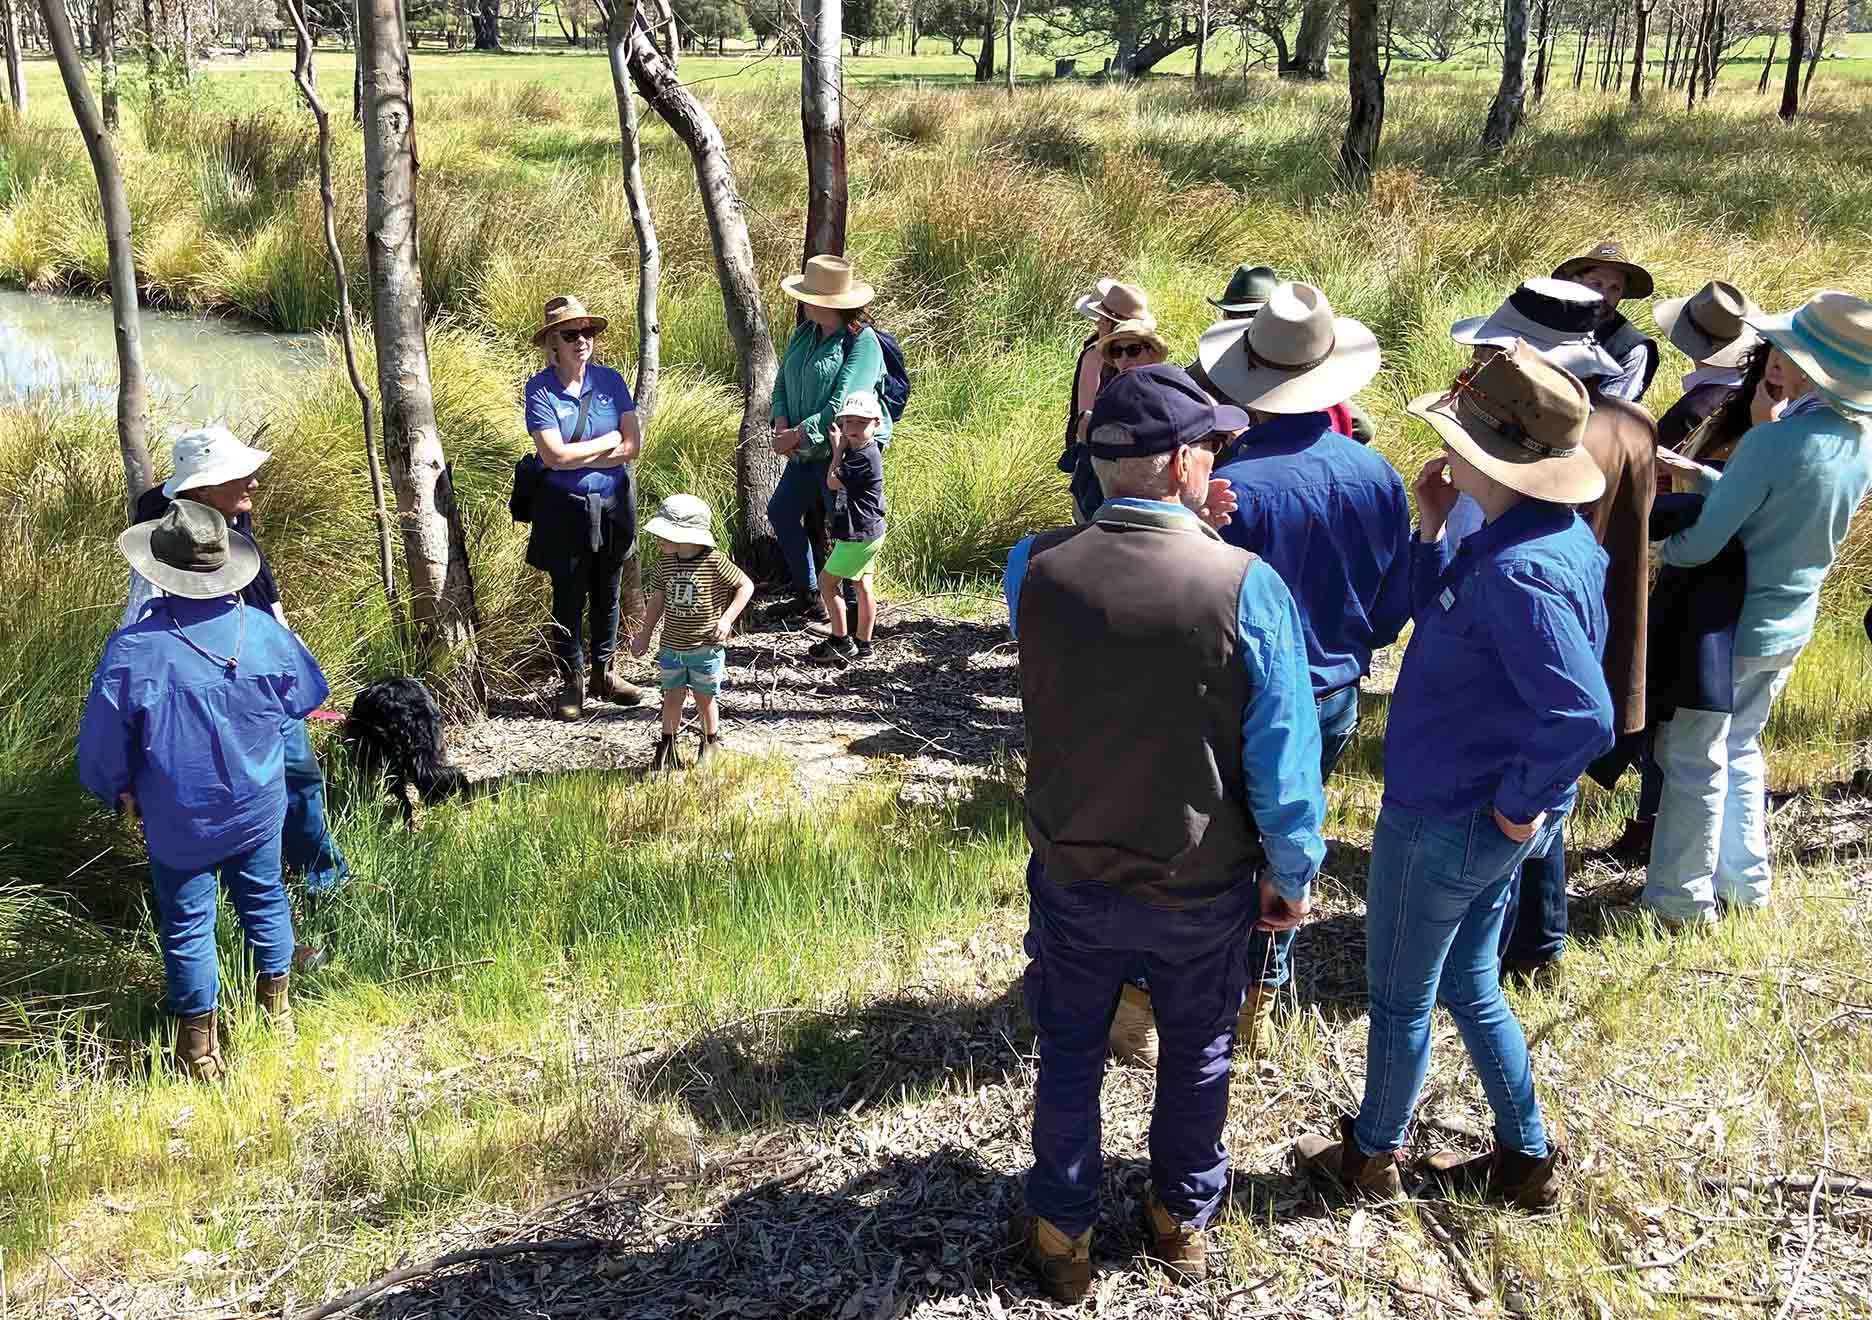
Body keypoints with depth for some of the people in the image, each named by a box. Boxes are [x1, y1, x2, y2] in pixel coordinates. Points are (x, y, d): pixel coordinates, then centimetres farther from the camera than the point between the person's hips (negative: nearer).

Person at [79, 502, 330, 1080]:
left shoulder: (134, 649, -24)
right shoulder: (262, 630, -15)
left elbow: (102, 740, -14)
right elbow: (305, 697, 3)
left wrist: (121, 791, 6)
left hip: (179, 820, -2)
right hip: (257, 807, 3)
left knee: (187, 925, 13)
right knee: (264, 899, 23)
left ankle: (199, 1047, 24)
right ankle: (277, 1006, 38)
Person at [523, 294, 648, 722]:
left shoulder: (610, 380, 0)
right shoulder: (540, 389, -10)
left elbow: (633, 446, -6)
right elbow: (554, 455, -20)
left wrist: (577, 456, -13)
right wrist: (608, 441, -11)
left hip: (613, 505, 3)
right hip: (565, 508, -3)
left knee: (608, 592, 14)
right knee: (569, 596, 5)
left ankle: (604, 673, 29)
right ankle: (572, 683, 17)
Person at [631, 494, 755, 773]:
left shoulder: (714, 561, -18)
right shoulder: (665, 562, -3)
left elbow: (746, 585, -10)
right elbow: (657, 599, 9)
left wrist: (727, 618, -17)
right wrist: (645, 634, 11)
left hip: (706, 647, -4)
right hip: (672, 647, 4)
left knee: (704, 697, 10)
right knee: (672, 696, 12)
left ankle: (710, 743, 32)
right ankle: (667, 745, 27)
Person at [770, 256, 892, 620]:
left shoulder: (863, 342, -17)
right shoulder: (804, 334, 7)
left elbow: (843, 405, -23)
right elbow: (782, 383, 11)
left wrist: (798, 435, -21)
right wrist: (782, 423, -8)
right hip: (809, 450, 8)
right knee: (781, 511, 11)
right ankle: (808, 591, 27)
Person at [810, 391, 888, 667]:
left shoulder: (864, 457, -23)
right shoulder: (862, 450, 7)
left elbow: (833, 482, -15)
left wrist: (839, 449, -7)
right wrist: (842, 448, 7)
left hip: (859, 535, -10)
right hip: (869, 532, 10)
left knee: (827, 581, 1)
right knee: (862, 586, 13)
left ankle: (841, 642, 7)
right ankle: (862, 644, 20)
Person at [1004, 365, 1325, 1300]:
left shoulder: (1033, 569, -17)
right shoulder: (1246, 585, -23)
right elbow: (1284, 759, -17)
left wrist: (1178, 524, 5)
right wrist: (1291, 876, -1)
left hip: (1072, 879, 1)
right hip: (1202, 890, -1)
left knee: (1070, 1055, 21)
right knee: (1195, 1056, 23)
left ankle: (1062, 1236, 36)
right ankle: (1183, 1221, 43)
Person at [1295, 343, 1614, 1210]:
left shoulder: (1519, 570, -30)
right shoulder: (1555, 535, 1)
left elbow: (1582, 714, -36)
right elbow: (1444, 627, 12)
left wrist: (1521, 803, -22)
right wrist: (1431, 531, 1)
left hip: (1444, 823, -9)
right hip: (1494, 820, 9)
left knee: (1399, 996, 13)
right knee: (1469, 983, 25)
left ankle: (1373, 1156, 35)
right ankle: (1525, 1161, 38)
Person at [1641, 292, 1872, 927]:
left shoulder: (1773, 443, -29)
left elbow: (1698, 546, -24)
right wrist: (1698, 473, 3)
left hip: (1729, 626, -8)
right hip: (1791, 626, 8)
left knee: (1693, 760, 8)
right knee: (1739, 747, 25)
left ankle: (1681, 901, 20)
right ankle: (1745, 882, 36)